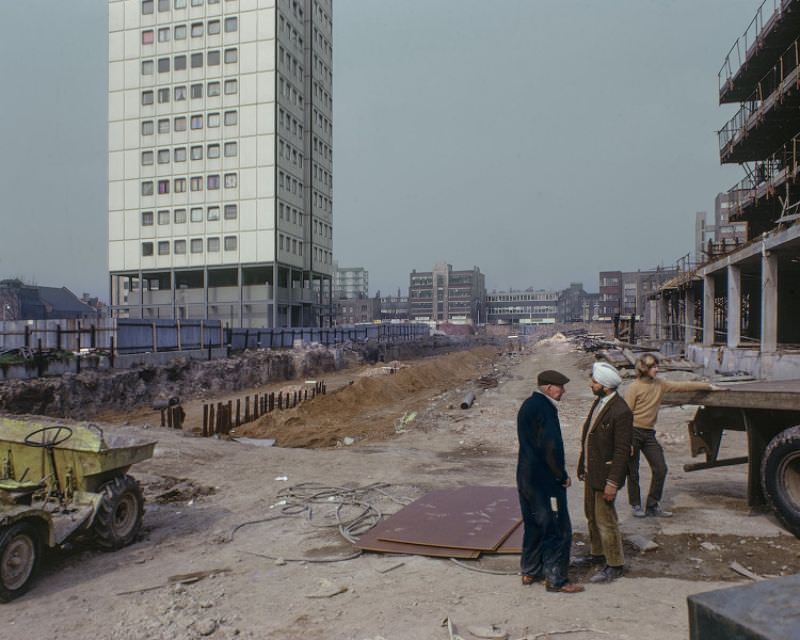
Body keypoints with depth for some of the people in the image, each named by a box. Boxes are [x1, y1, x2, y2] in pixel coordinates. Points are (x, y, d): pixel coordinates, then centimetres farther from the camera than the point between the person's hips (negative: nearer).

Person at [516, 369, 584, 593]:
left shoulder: (528, 405, 9)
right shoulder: (544, 408, -20)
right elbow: (551, 447, -26)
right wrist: (562, 476, -12)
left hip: (526, 477, 9)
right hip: (545, 482, -9)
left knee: (533, 526, 19)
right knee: (558, 530, 3)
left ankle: (530, 571, 30)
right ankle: (555, 579, 13)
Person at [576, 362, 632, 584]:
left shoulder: (621, 412, -22)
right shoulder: (598, 403, 7)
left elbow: (622, 450, -22)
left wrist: (612, 482, -21)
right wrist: (583, 466, 15)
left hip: (605, 475, -9)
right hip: (591, 472, 9)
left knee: (605, 520, 2)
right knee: (592, 516, 21)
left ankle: (615, 565, 17)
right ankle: (597, 554, 38)